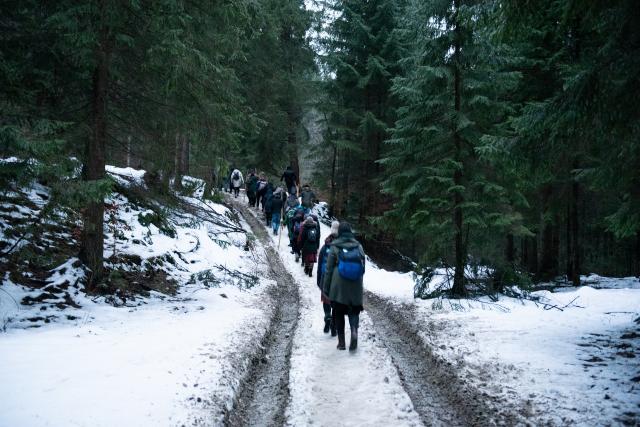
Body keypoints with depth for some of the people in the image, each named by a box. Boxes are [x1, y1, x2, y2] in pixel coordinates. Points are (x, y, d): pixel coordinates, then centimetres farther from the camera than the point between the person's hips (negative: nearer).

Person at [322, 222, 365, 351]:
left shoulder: (334, 248, -6)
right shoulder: (359, 247, 2)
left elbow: (329, 269, -3)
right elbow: (363, 267, 9)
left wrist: (326, 288, 4)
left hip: (338, 287, -2)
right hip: (355, 287, 2)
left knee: (339, 313, 10)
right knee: (354, 310, 10)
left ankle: (341, 342, 12)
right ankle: (354, 330, -19)